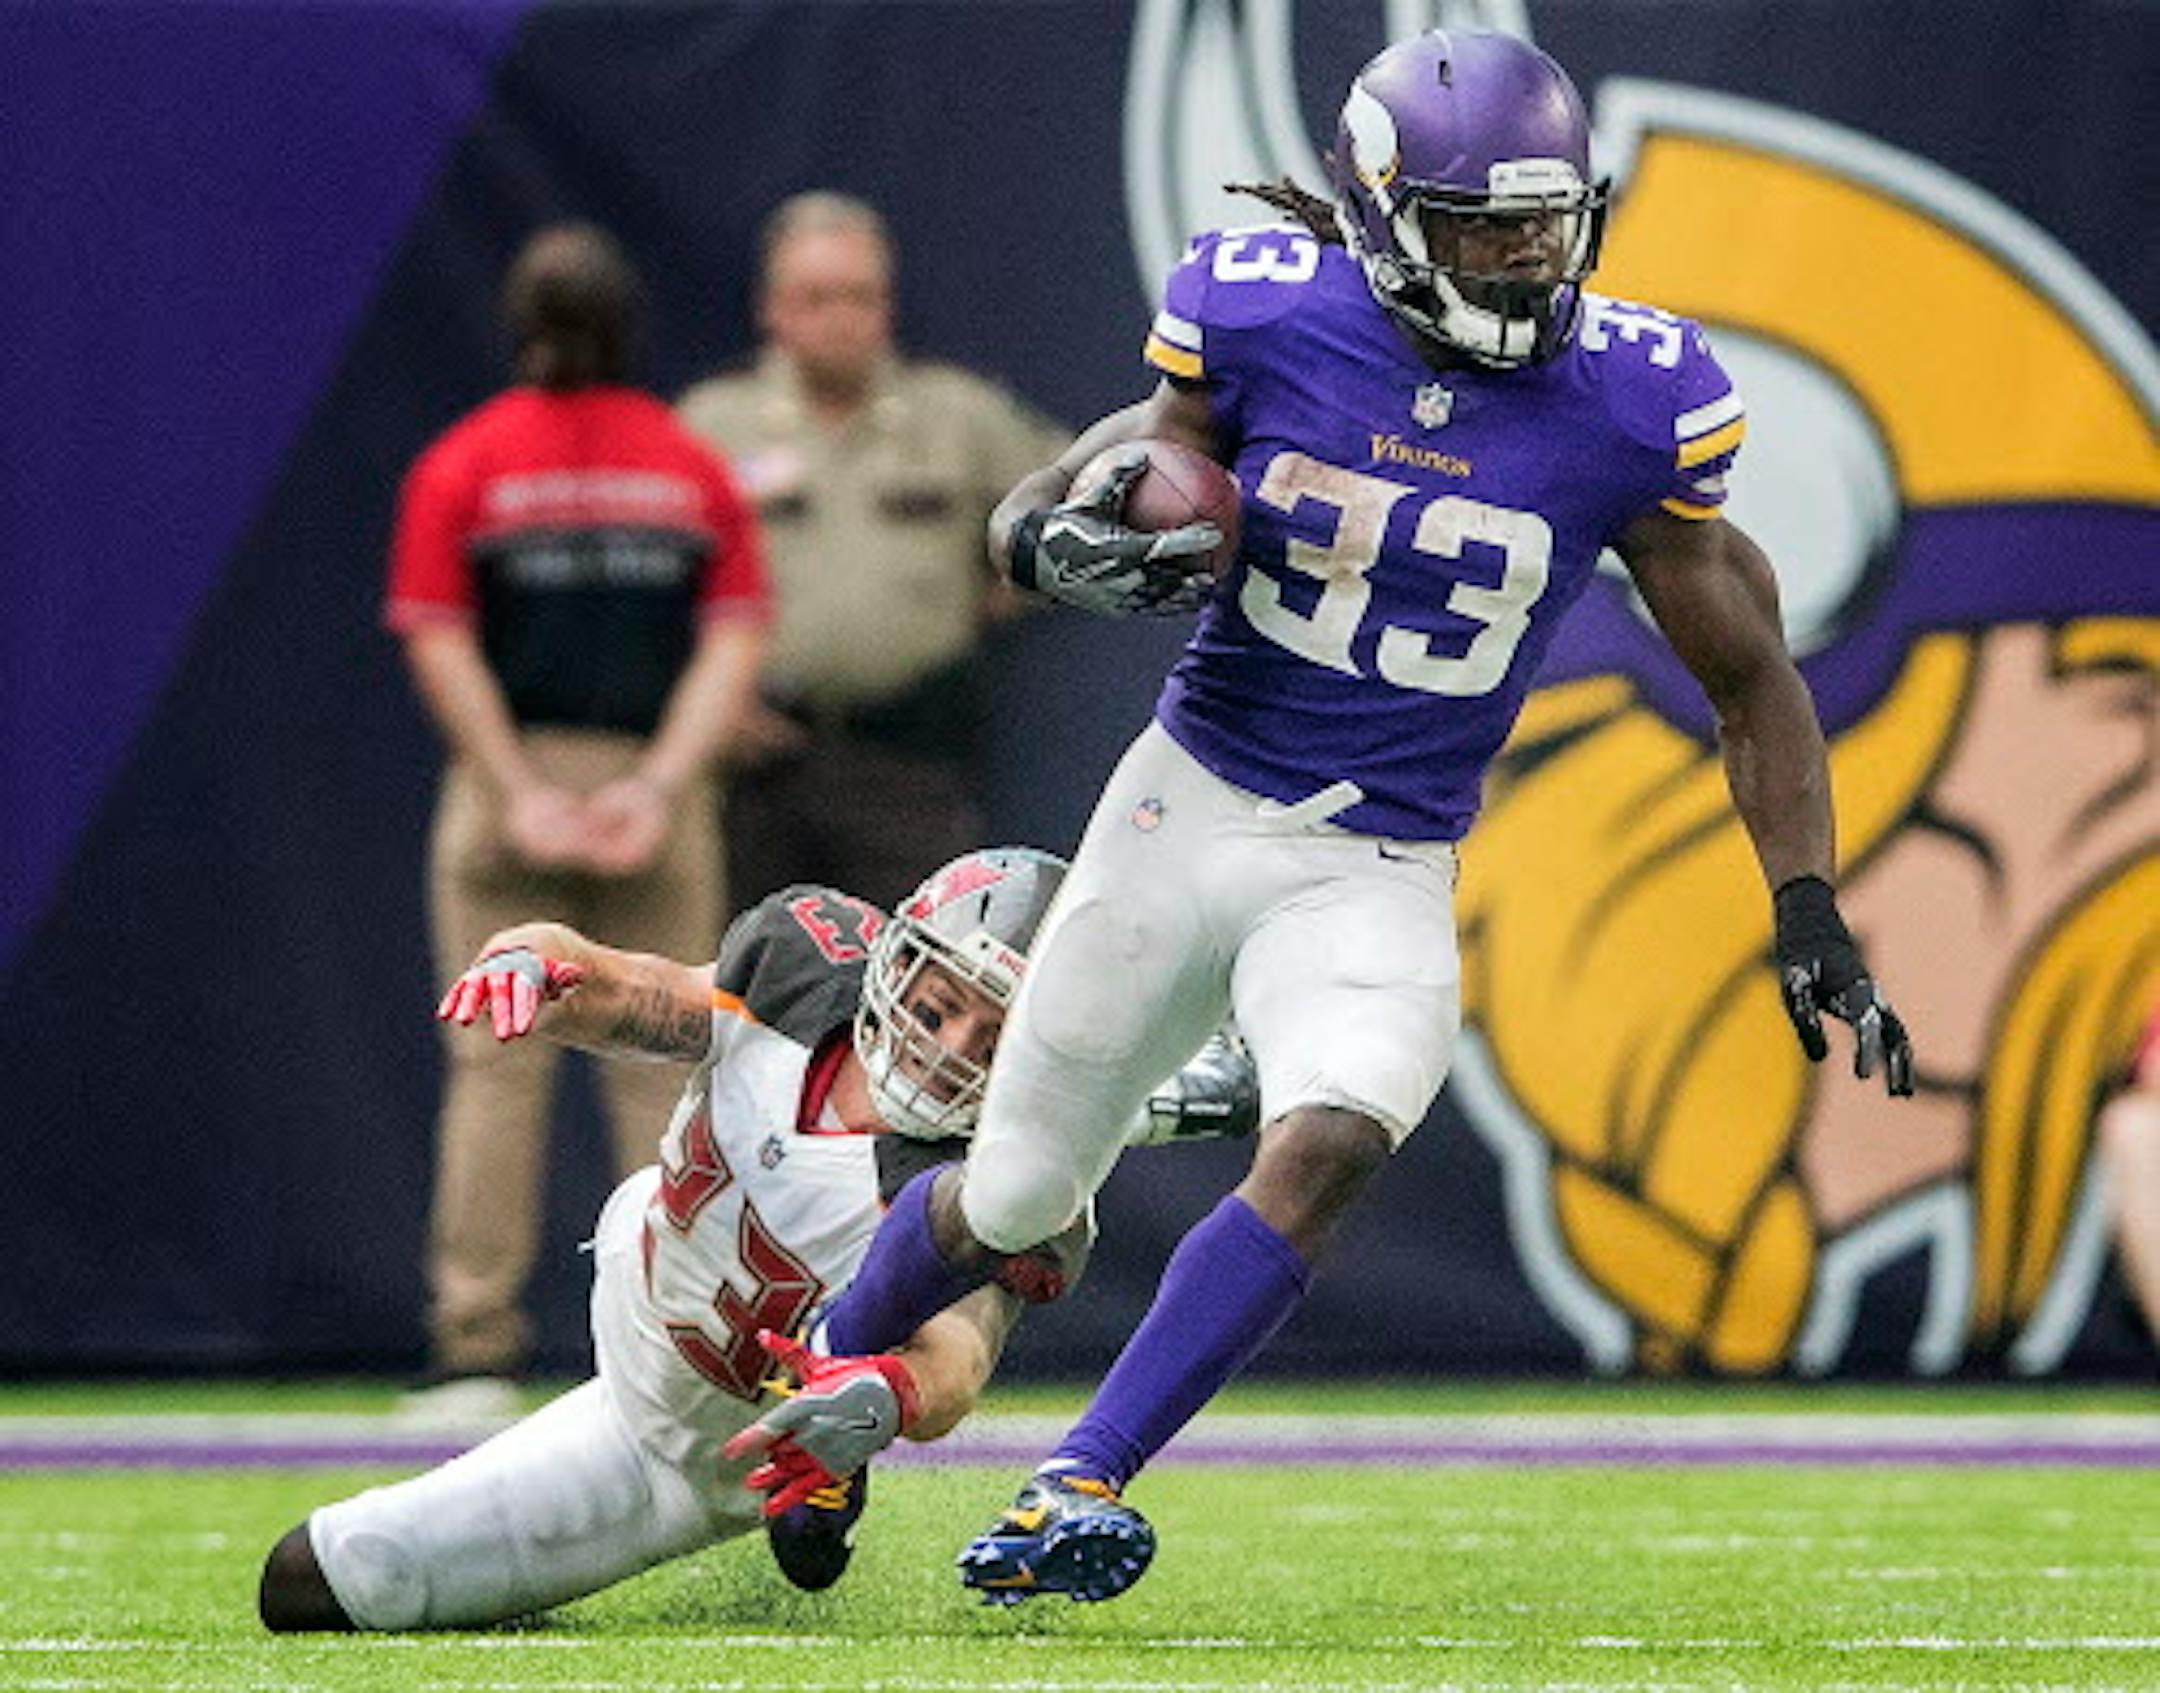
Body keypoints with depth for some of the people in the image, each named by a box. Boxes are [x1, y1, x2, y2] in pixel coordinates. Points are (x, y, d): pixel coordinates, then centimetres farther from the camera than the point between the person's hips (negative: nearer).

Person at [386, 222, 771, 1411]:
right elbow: (734, 645, -3)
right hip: (653, 783, 1)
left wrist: (523, 795, -9)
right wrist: (658, 787, -9)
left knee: (496, 1068, 0)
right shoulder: (693, 467, 5)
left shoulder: (462, 465, 0)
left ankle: (475, 1345, -4)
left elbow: (441, 645, -7)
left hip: (510, 787, -1)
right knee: (662, 1067, 3)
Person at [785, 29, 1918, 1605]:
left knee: (1328, 1147, -29)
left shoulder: (1632, 405, -10)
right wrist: (1057, 543, -22)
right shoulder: (1267, 321, -11)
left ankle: (1078, 1486, -22)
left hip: (1383, 875, 0)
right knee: (1009, 1200, 11)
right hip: (1191, 806, 0)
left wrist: (1811, 919, -4)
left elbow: (1751, 678, 2)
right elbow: (1053, 503, 3)